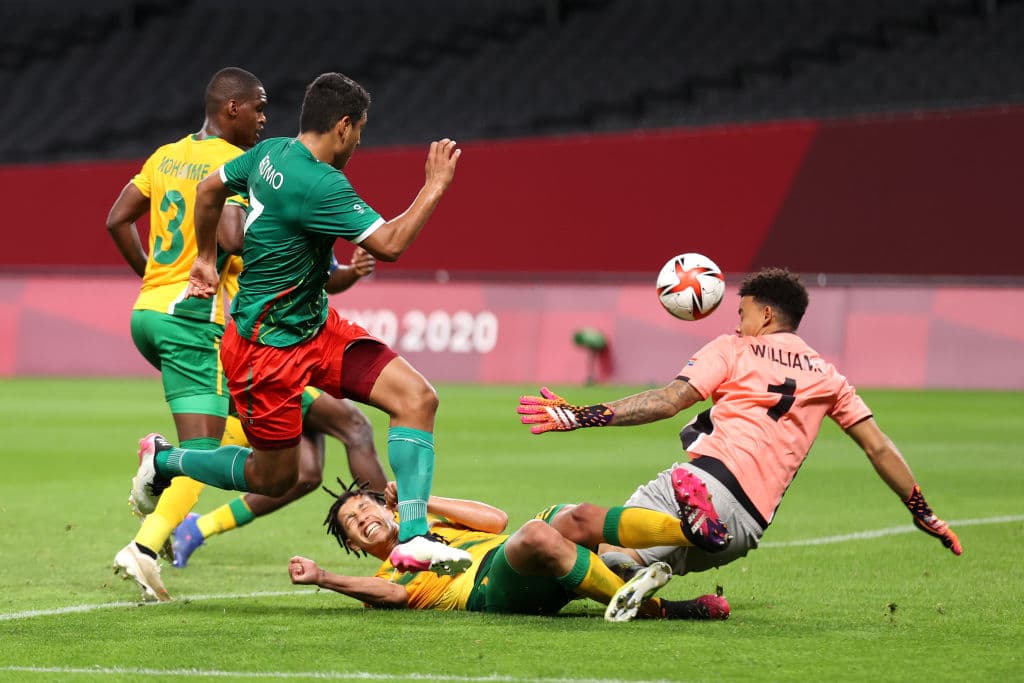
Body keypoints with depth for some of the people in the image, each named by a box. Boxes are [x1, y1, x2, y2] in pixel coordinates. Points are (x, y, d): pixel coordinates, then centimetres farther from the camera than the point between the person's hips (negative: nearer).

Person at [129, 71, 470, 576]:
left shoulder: (272, 152, 2)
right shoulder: (320, 184, -27)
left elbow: (209, 191, 16)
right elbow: (389, 244, -28)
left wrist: (206, 259, 29)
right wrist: (434, 188, -17)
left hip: (316, 326, 10)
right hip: (269, 347, -10)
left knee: (417, 398, -8)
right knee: (273, 477, 7)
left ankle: (412, 538, -11)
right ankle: (164, 460, 30)